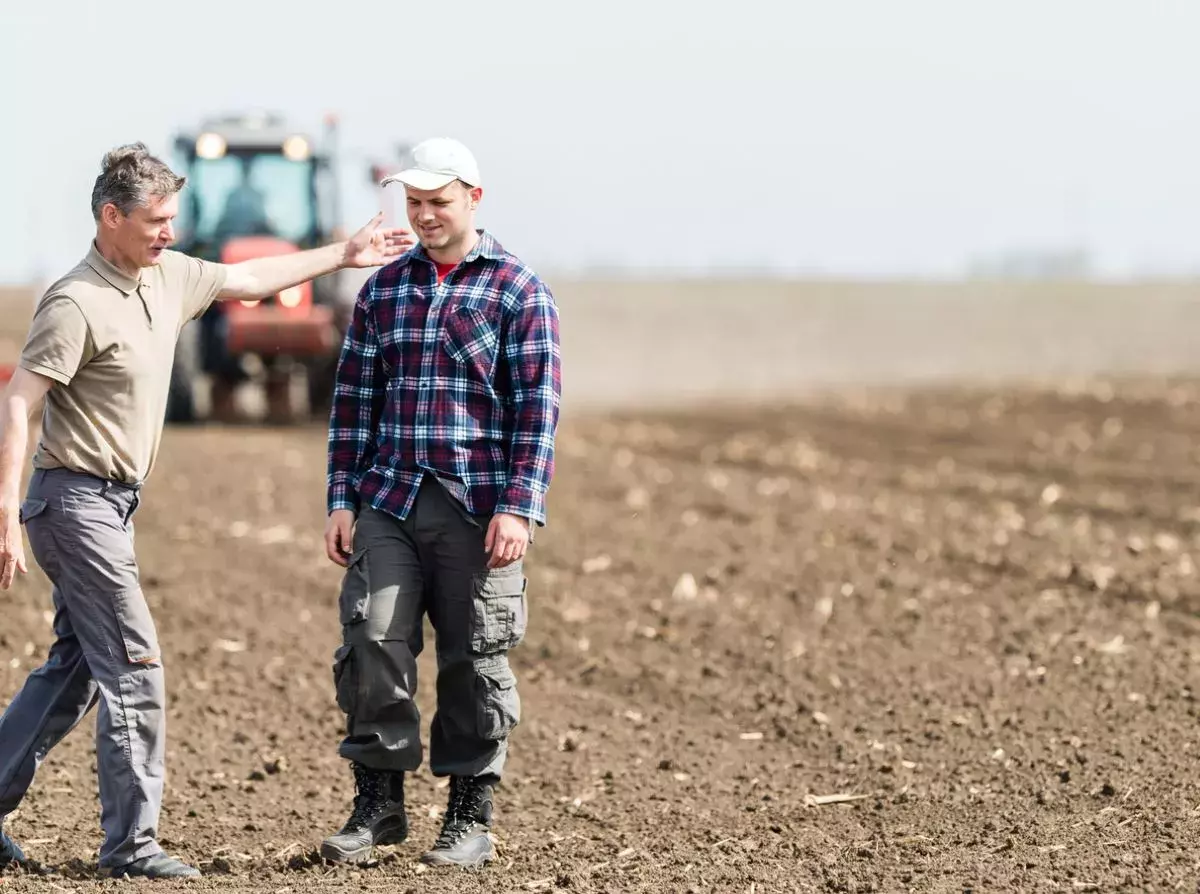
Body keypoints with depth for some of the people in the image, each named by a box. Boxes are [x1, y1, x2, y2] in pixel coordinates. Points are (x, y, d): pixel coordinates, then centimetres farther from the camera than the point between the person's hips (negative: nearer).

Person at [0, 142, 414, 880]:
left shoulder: (168, 277, 7)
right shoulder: (77, 305, -18)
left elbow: (245, 279, 24)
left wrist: (342, 256, 26)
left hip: (112, 505, 9)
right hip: (78, 501, -9)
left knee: (76, 669, 13)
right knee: (134, 671, -9)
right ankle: (132, 843, -4)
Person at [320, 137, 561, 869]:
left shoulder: (519, 291, 0)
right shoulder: (384, 289, 13)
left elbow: (537, 405, -5)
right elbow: (355, 398, 14)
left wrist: (519, 508, -12)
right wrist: (341, 500, 7)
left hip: (477, 510, -3)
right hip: (388, 505, 3)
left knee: (476, 663, 2)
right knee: (371, 644, -8)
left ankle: (471, 819, 12)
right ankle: (379, 801, 5)